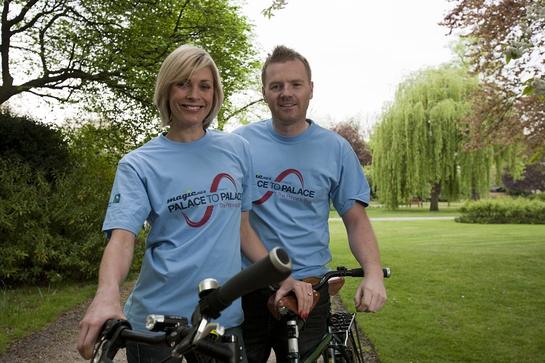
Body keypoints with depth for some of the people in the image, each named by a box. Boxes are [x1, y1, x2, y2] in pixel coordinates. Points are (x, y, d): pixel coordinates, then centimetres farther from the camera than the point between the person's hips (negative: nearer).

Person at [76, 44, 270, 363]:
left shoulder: (237, 149, 4)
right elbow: (121, 237, -17)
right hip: (157, 320, -2)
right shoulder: (138, 165, -4)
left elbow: (242, 228, 8)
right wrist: (107, 296, -35)